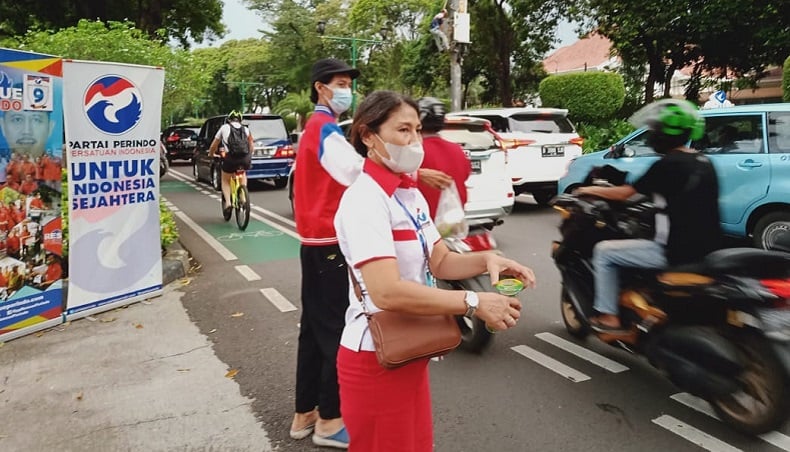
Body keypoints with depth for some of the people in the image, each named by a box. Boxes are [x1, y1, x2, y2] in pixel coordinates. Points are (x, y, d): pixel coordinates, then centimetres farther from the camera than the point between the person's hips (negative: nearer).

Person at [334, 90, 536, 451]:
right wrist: (474, 303, -30)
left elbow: (440, 262, 10)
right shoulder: (364, 199, -22)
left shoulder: (410, 195, 7)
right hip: (376, 359, -8)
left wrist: (486, 259, -9)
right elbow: (386, 292, -32)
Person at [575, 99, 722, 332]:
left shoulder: (667, 164, -13)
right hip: (707, 251, 9)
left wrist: (590, 190, 8)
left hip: (677, 253, -9)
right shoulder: (704, 163, 9)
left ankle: (609, 317, 6)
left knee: (604, 251, 3)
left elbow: (624, 194, -7)